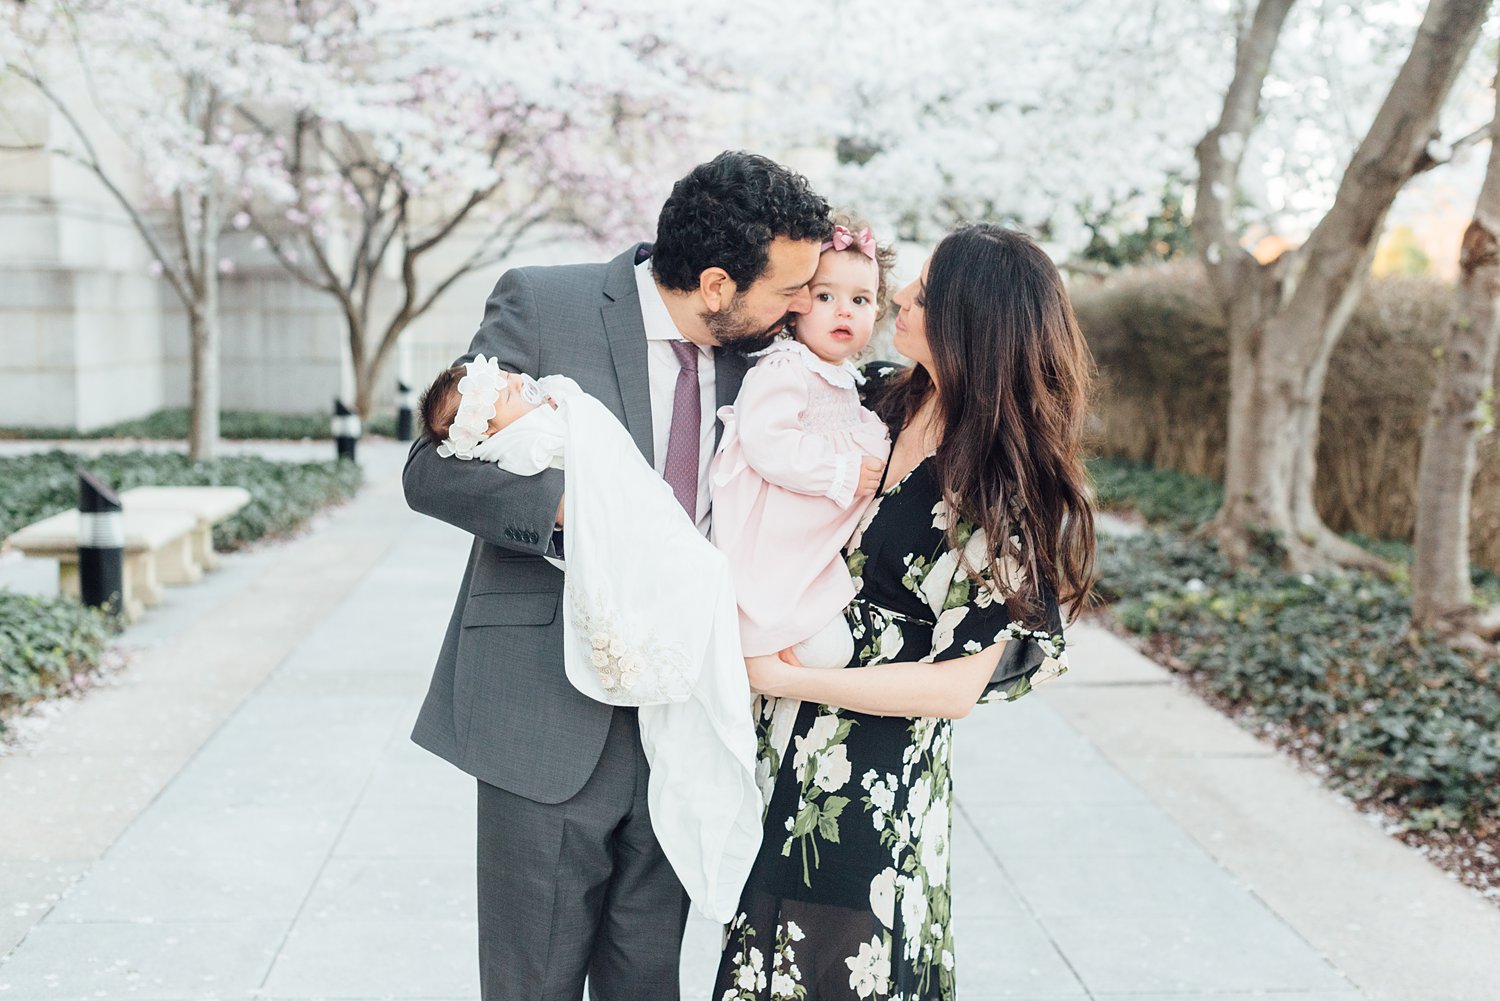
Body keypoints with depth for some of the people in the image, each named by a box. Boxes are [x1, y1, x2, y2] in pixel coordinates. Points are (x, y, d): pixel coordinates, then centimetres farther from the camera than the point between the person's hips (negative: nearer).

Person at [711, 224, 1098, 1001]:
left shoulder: (1006, 494, -20)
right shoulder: (883, 402, -1)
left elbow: (959, 683, -20)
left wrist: (783, 677, -20)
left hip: (876, 789, -7)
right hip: (790, 753, 7)